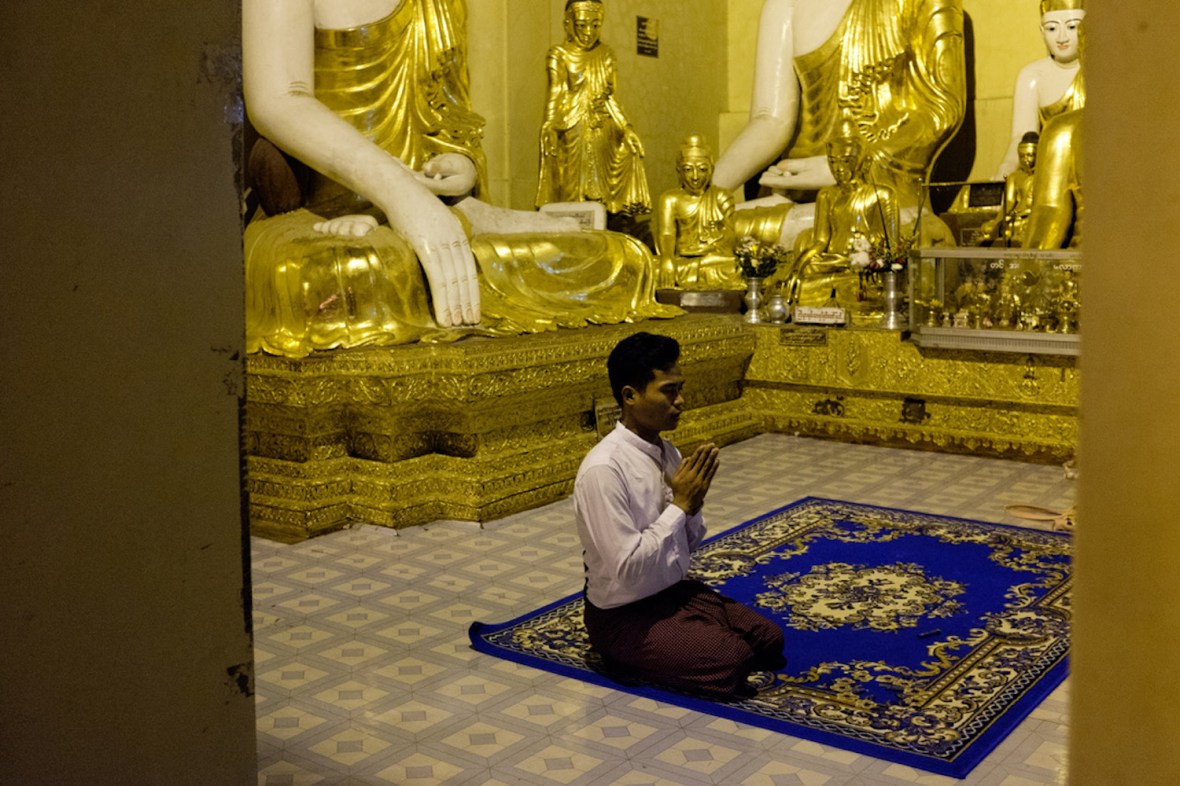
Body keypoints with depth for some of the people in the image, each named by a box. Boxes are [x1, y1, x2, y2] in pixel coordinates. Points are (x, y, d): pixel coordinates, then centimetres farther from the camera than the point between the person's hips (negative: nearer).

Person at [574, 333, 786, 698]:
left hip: (678, 590, 8)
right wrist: (680, 504, -20)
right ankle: (629, 659, 1)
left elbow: (689, 543, 9)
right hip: (624, 616, -8)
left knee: (768, 639, -1)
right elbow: (627, 568, -27)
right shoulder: (603, 469, -25)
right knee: (732, 659, -20)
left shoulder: (668, 453, 1)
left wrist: (692, 501, -11)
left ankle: (664, 654, 10)